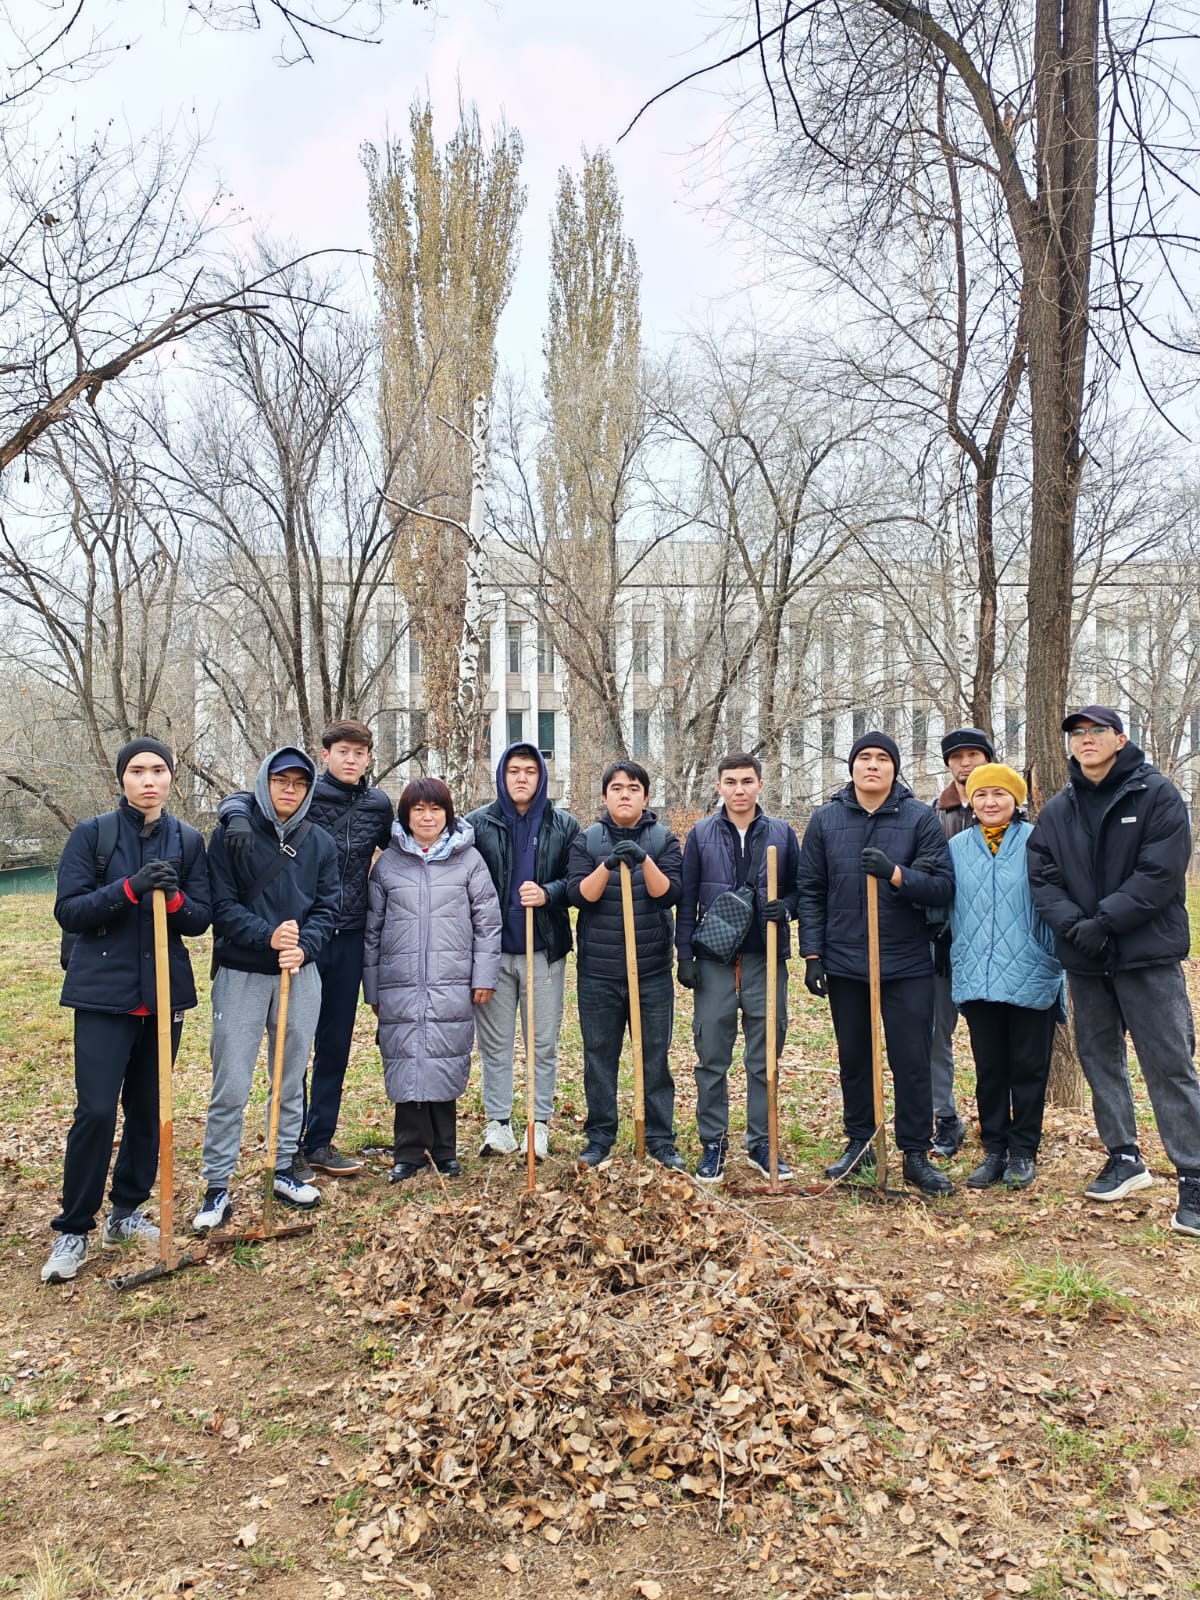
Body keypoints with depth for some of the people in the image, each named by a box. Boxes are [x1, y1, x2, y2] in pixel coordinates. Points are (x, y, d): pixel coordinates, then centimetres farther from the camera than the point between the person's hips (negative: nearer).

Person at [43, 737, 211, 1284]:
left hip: (165, 993, 3)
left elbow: (201, 917, 2)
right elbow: (68, 910, -9)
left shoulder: (189, 841, 4)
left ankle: (126, 1211, 28)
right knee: (96, 1110, -9)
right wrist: (129, 888, -24)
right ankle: (73, 1230, 6)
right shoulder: (91, 835, -3)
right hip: (104, 993, -3)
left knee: (147, 1109, 11)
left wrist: (173, 898, -20)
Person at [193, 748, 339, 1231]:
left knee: (292, 1081, 12)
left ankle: (284, 1171, 26)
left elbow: (327, 908, 2)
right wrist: (268, 937, -21)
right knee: (231, 1087, -2)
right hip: (241, 974, -3)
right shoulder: (230, 835, -3)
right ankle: (217, 1187, 9)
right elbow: (222, 906, -8)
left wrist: (302, 947, -15)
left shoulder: (321, 842, 5)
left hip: (301, 975, 3)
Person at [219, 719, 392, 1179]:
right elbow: (239, 799, -10)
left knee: (335, 1045, 12)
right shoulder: (305, 795, -5)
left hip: (348, 939, 4)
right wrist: (238, 816, -32)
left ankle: (320, 1142, 25)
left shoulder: (379, 805, 7)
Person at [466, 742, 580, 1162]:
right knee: (494, 1041, 6)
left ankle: (540, 1122, 18)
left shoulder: (564, 826, 5)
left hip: (546, 949, 0)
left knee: (544, 1041, 7)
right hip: (493, 949, 0)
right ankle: (498, 1123, 16)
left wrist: (548, 894, -18)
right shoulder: (477, 824, 3)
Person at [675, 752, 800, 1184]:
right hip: (714, 959, 0)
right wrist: (685, 956, -2)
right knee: (712, 1058, 4)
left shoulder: (781, 833, 6)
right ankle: (713, 1143, 15)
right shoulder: (701, 835, 5)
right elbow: (686, 900, 4)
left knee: (764, 1058, 7)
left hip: (765, 958, 1)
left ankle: (760, 1143, 19)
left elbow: (800, 889, 9)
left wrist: (785, 907, -13)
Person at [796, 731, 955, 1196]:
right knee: (853, 1059, 12)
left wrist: (896, 874, -24)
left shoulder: (920, 818, 0)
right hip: (844, 963, 2)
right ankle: (859, 1144, 26)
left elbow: (943, 886, -7)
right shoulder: (825, 819, 4)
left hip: (907, 965, -2)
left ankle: (916, 1155, 13)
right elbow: (811, 892, 5)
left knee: (912, 1061, 1)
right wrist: (813, 955, 0)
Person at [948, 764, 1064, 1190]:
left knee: (1028, 1068, 8)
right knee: (988, 1070, 12)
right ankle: (994, 1150, 24)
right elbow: (949, 908, 12)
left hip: (1030, 978, -3)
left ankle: (1023, 1152, 21)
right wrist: (954, 961, 10)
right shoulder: (957, 847, 5)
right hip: (976, 978, 3)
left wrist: (1058, 962, -5)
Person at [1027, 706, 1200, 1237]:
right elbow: (1042, 879, 2)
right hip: (1084, 958, 5)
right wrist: (1073, 925, -15)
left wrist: (1105, 921, -18)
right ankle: (1123, 1158, 28)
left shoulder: (1157, 796, -4)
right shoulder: (1056, 812, 9)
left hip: (1148, 954, -5)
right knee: (1099, 1058, 13)